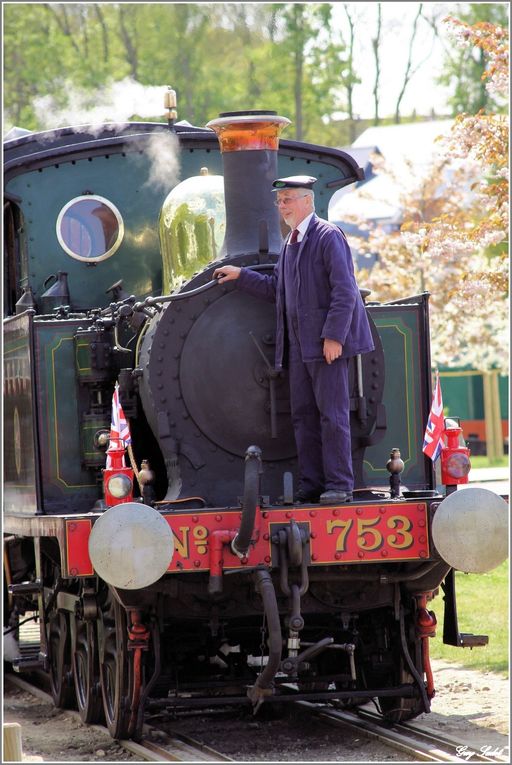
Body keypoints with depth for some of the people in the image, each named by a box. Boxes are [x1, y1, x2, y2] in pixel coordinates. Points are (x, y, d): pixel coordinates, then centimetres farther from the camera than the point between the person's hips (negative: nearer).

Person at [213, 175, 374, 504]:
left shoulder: (328, 236, -8)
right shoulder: (291, 243, 18)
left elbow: (345, 290, -15)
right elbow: (277, 288, 25)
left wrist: (333, 336, -20)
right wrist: (242, 276, 20)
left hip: (327, 343, -9)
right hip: (299, 346, 9)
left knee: (332, 413, -7)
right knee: (303, 415, 8)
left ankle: (340, 485, -4)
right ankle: (311, 486, 12)